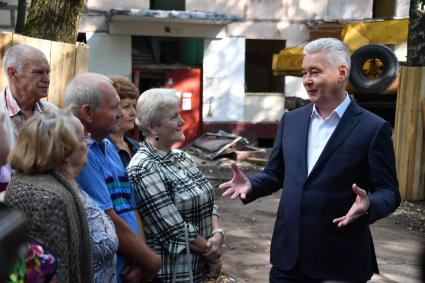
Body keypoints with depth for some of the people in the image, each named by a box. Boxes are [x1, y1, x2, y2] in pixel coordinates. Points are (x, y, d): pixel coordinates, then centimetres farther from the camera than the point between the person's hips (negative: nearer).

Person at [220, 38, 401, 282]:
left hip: (340, 259, -4)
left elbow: (389, 192, -7)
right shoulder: (291, 120, 8)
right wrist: (250, 184, -5)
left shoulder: (373, 128, -8)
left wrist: (367, 205, -28)